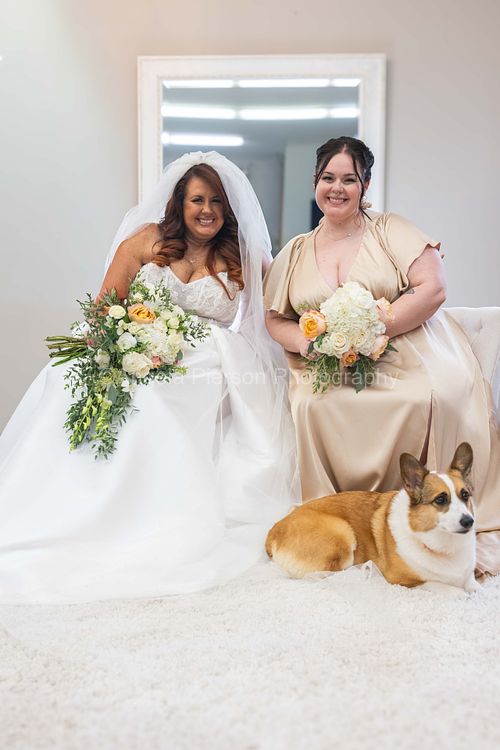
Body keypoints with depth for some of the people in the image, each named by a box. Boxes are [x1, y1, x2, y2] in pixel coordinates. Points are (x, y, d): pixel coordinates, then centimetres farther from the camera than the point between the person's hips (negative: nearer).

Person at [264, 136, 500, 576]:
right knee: (312, 406, -29)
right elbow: (275, 319, 16)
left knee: (440, 398, -32)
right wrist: (307, 340, -8)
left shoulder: (390, 230, 6)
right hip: (332, 372, 2)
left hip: (411, 358, -2)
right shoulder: (296, 252, 16)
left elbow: (433, 289, -6)